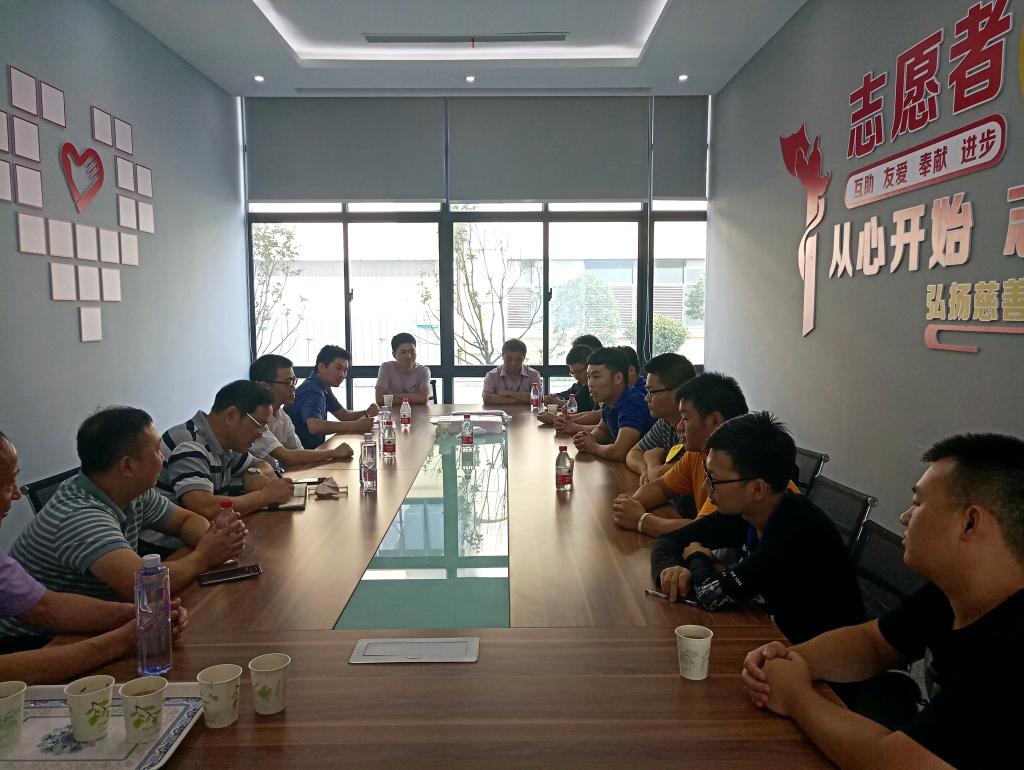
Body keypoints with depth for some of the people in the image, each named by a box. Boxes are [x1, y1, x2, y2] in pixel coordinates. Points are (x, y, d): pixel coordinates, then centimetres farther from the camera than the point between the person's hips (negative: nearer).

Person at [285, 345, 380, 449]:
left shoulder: (324, 388, 10)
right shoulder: (312, 390, -20)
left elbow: (344, 415, 15)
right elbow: (314, 426, -36)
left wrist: (366, 413, -5)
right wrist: (355, 426, -40)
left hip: (313, 448, 9)